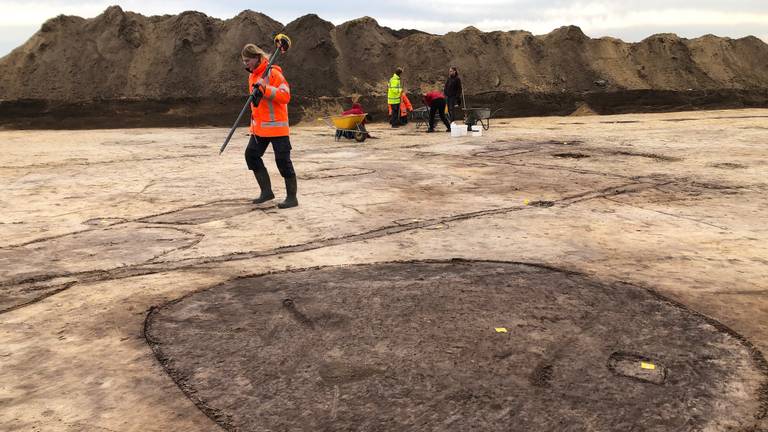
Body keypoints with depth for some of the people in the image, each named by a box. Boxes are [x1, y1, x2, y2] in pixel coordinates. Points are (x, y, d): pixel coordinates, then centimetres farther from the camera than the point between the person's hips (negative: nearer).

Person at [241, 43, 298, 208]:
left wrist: (265, 88, -29)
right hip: (259, 126, 9)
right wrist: (254, 121, 16)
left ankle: (292, 197, 1)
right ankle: (267, 191, 16)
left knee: (283, 160, -7)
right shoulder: (252, 75, 14)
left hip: (276, 125, -9)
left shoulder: (273, 73, -13)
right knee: (251, 154, 7)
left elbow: (286, 96, -20)